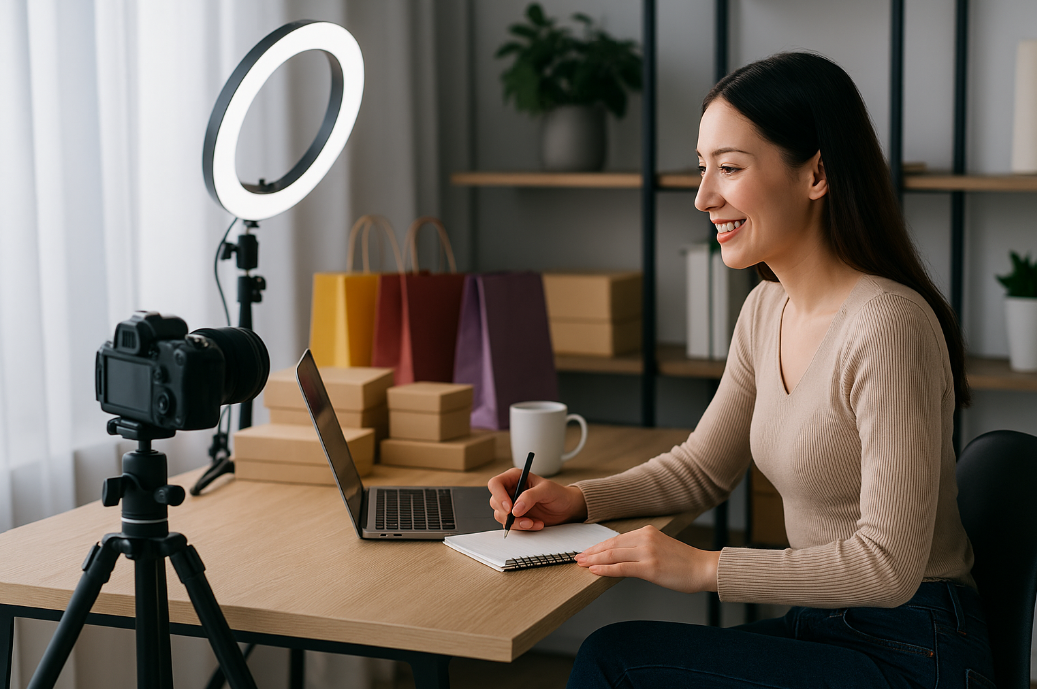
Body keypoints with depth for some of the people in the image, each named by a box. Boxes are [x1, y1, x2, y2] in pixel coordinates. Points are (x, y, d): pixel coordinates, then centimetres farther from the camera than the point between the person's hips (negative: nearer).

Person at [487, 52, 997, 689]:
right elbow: (703, 467, 17)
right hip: (824, 632, 7)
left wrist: (707, 567, -21)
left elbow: (888, 564, -23)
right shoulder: (767, 310, 6)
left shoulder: (887, 326, -22)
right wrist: (579, 501, 2)